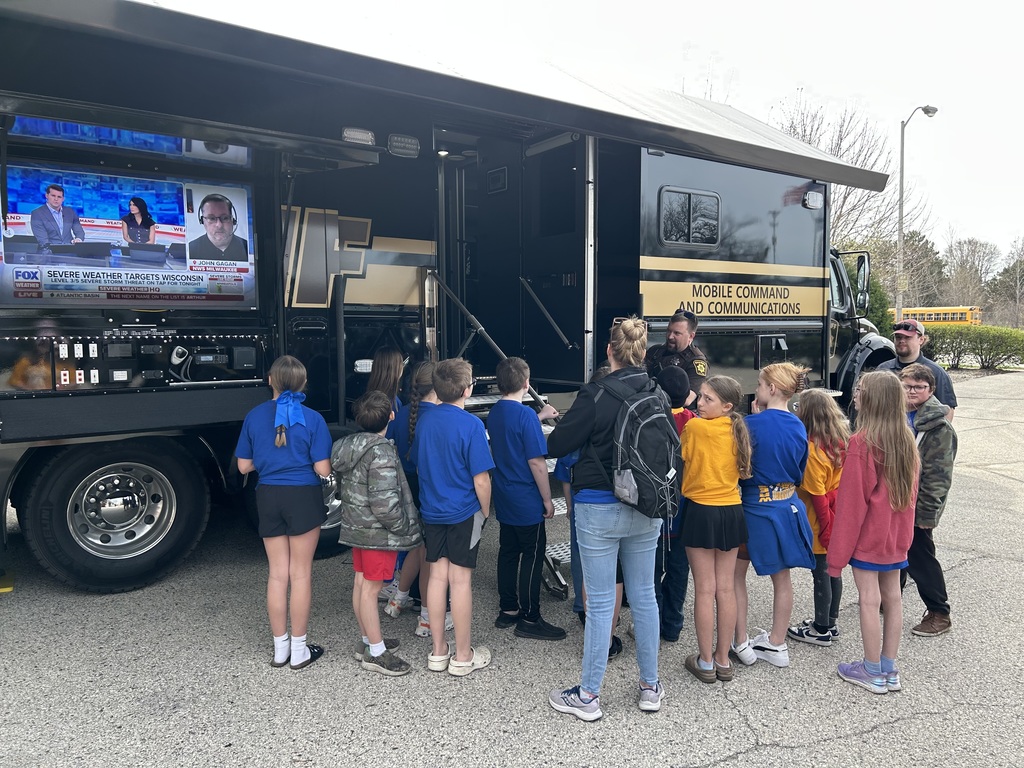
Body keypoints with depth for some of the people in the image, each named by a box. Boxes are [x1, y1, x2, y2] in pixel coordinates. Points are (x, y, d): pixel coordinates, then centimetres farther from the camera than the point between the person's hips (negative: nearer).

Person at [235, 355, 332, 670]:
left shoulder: (254, 417, -1)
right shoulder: (312, 419, -11)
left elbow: (244, 466, 4)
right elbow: (322, 470, -12)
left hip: (268, 497, 3)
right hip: (303, 497, -3)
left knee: (278, 573, 13)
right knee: (301, 574, 7)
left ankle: (280, 648, 23)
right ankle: (299, 650, 16)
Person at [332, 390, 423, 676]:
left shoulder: (348, 446, 4)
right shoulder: (381, 451, -23)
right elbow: (384, 501, -27)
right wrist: (403, 527, -14)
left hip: (355, 525, 9)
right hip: (378, 531, -9)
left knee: (361, 582, 16)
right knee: (371, 587, -1)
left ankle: (367, 641, 30)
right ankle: (376, 652, 9)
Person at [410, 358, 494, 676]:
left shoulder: (424, 420, 1)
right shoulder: (470, 424, -17)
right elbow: (481, 479, -15)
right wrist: (485, 510, -1)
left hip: (431, 510, 6)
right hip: (463, 512, -5)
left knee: (437, 576, 12)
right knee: (460, 580, 3)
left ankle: (438, 651, 23)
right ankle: (463, 656, 15)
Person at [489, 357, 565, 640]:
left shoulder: (494, 413, 5)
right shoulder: (525, 414, -21)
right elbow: (536, 462, -21)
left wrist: (540, 417, 28)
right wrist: (547, 500, -12)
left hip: (504, 499, 8)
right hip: (527, 502, -8)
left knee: (508, 553, 16)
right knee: (532, 557, 2)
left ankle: (507, 611, 26)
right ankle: (529, 619, 11)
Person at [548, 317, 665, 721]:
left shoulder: (596, 395, -16)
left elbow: (556, 445, -12)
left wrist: (559, 425, 10)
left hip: (599, 509, -5)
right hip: (646, 509, 5)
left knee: (600, 602, 4)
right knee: (644, 596, 16)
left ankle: (588, 695, 18)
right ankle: (650, 687, 30)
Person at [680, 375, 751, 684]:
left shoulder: (695, 427, -15)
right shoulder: (738, 431, 3)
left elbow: (683, 461, -3)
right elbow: (742, 470, 13)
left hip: (702, 511, -5)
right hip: (732, 511, 6)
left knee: (705, 590, 3)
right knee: (726, 589, 10)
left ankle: (705, 662, 13)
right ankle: (723, 660, 21)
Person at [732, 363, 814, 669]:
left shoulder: (753, 424, -19)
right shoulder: (799, 427, 0)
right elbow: (799, 473, 10)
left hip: (754, 509, -6)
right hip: (788, 507, 6)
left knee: (736, 574, 11)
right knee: (782, 577, 16)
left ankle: (741, 644, 15)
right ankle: (777, 644, 28)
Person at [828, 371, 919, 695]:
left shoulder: (862, 442, -21)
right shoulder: (906, 440, 0)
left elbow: (851, 500, -18)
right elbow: (910, 491, 9)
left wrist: (837, 553, -11)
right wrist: (904, 531, 20)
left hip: (868, 535, -7)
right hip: (898, 535, 7)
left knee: (869, 601, 4)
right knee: (892, 598, 14)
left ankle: (872, 672, 17)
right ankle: (889, 670, 26)